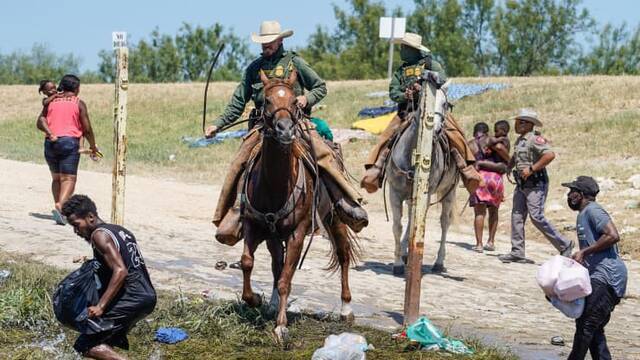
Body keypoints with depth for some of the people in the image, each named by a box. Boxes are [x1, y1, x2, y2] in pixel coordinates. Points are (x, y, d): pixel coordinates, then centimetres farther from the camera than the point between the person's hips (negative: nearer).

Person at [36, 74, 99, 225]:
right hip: (70, 142, -4)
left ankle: (58, 206, 11)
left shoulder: (51, 101, 14)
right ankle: (60, 206, -28)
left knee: (56, 178, 18)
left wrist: (50, 133, -6)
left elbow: (40, 122, 0)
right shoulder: (79, 103, 3)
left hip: (51, 143, 4)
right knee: (68, 178, -7)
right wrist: (93, 146, 13)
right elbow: (87, 129, 1)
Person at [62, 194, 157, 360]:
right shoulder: (119, 230, 19)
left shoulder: (99, 234, -8)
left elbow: (120, 271, -20)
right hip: (148, 296, 9)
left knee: (85, 345, -8)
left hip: (131, 300, -9)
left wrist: (100, 306, -21)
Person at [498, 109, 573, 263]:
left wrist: (531, 168, -25)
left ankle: (564, 245, -2)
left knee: (536, 217, -12)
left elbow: (550, 155, -28)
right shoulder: (519, 140, 15)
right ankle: (517, 252, 9)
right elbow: (514, 158, 34)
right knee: (517, 215, 5)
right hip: (521, 184, 10)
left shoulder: (535, 139, -14)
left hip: (535, 184, -10)